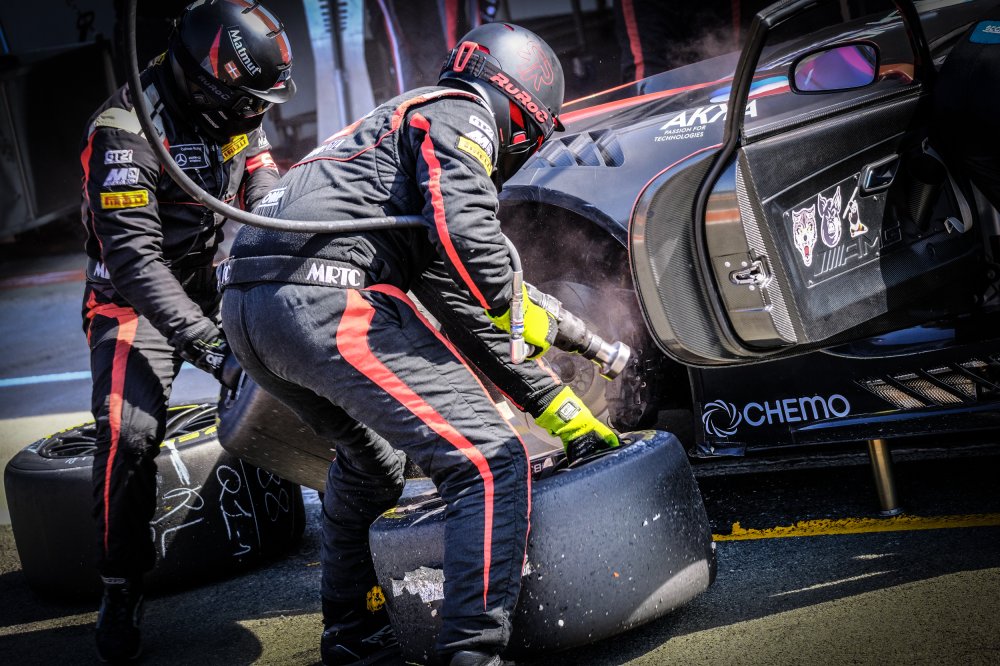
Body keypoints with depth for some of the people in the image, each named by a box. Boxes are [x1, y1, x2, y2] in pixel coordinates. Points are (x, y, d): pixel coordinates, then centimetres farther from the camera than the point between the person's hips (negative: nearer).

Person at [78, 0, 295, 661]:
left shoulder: (236, 118, 0)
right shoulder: (126, 132, -25)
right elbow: (134, 257, -31)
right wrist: (202, 340, -39)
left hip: (216, 286, 7)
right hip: (136, 301, -7)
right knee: (130, 433, -24)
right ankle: (123, 586, -8)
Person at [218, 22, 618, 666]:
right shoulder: (462, 113, 8)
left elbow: (457, 309, 36)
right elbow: (464, 229, -16)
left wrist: (555, 404, 37)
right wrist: (515, 310, 4)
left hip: (245, 310, 10)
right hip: (328, 301, -10)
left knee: (370, 461, 32)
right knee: (492, 465, -6)